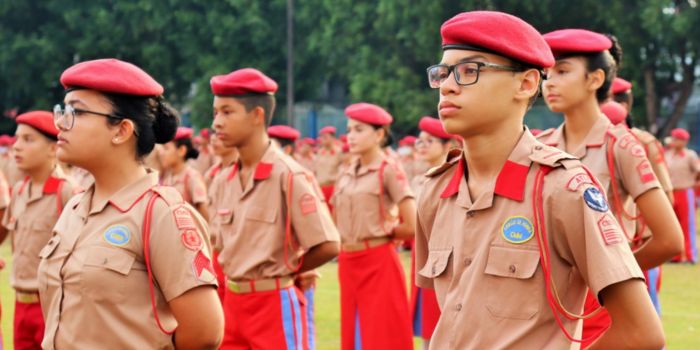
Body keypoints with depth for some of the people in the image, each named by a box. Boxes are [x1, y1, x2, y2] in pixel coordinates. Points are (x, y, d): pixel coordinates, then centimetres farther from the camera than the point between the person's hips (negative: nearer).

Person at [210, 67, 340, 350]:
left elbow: (327, 247, -18)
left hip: (276, 304, -7)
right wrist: (236, 279, 3)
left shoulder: (288, 175, -14)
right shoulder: (229, 179, 8)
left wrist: (283, 272, -4)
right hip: (233, 302, 7)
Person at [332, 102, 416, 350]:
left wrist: (382, 231, 1)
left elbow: (412, 227, -12)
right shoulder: (345, 176, 11)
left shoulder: (389, 170, -7)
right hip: (348, 264, 6)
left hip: (379, 264, -6)